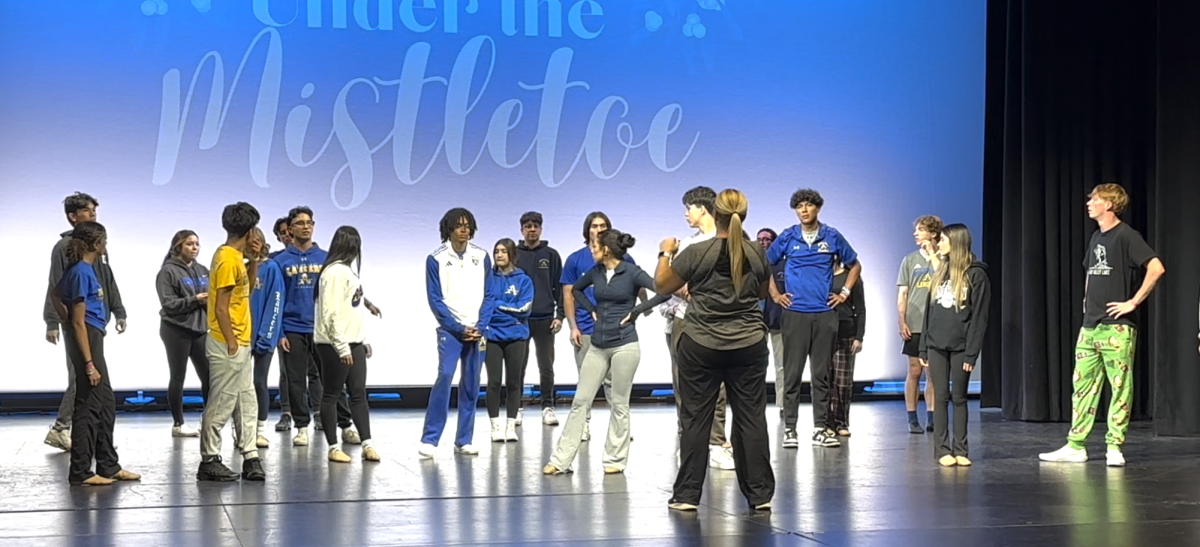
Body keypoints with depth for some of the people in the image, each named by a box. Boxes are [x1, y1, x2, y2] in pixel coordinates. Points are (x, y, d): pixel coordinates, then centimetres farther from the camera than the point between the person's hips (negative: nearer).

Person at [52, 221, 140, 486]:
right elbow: (79, 322, -19)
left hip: (92, 338, 10)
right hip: (86, 338, -10)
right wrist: (89, 363, -20)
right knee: (89, 405, -4)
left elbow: (56, 294, 27)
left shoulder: (85, 269, 10)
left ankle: (109, 466, 21)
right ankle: (80, 472, 2)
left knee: (106, 404, 14)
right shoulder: (82, 272, -17)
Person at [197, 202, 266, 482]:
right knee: (222, 404, -3)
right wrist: (231, 343, -18)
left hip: (239, 345, 10)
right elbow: (221, 307, -20)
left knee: (246, 403, 11)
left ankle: (250, 458, 14)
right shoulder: (228, 259, -17)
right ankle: (209, 461, 5)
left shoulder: (234, 256, 10)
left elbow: (248, 284, 25)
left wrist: (254, 258, 10)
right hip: (228, 345, -10)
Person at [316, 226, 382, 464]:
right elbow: (331, 313, -20)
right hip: (334, 345, -9)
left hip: (353, 343, 9)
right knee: (332, 394, 0)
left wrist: (363, 339, 16)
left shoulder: (348, 270, 14)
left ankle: (367, 444, 5)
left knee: (359, 393, 5)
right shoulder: (335, 272, -15)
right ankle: (334, 447, 6)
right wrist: (341, 347, -22)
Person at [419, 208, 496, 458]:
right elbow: (435, 300, -4)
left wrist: (480, 327, -7)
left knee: (471, 385, 4)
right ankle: (429, 439, -13)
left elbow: (489, 295, 5)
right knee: (445, 376, -17)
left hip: (477, 331, 3)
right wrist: (459, 329, -10)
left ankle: (464, 440, 12)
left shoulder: (482, 257, 5)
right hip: (450, 329, -3)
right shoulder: (436, 259, -3)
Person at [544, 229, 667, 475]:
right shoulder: (595, 272, 8)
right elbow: (576, 289, 28)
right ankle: (561, 460, 4)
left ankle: (616, 459, 14)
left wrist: (636, 311, -12)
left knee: (618, 405, 2)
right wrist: (591, 309, 12)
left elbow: (664, 292, -16)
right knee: (580, 401, 3)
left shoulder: (631, 272, -7)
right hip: (598, 346, 5)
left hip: (624, 345, -5)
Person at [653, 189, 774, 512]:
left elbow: (661, 286, 1)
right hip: (748, 346, 2)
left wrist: (665, 254, 16)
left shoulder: (696, 253, -10)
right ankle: (760, 494, 10)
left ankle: (687, 495, 8)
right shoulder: (757, 255, -1)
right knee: (751, 418, 7)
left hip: (701, 346, -2)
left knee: (696, 418, 5)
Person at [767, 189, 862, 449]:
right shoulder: (787, 238, 4)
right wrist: (775, 295, 6)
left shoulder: (832, 237, 6)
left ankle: (821, 427, 11)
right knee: (793, 373, 0)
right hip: (794, 313, -1)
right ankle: (789, 428, 4)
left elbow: (855, 265, 17)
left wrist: (844, 293, 8)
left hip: (824, 313, 1)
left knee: (822, 373, 5)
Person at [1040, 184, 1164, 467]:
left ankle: (1114, 446, 3)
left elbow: (1156, 268, -20)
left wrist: (1133, 302, -17)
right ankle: (1075, 446, 11)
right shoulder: (1096, 238, 15)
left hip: (1117, 327, -8)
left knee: (1120, 386, -2)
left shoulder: (1125, 236, -10)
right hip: (1090, 326, 8)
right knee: (1083, 384, 7)